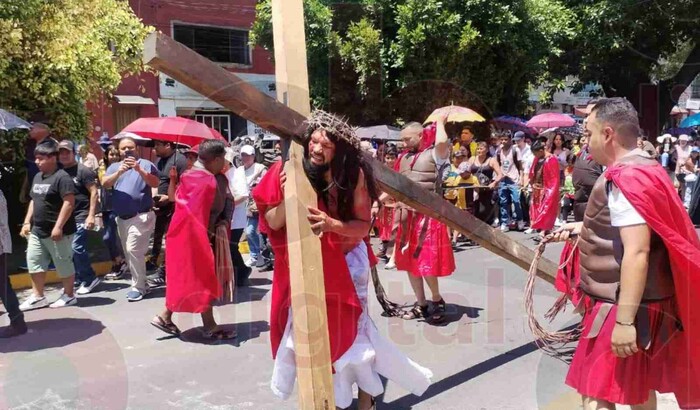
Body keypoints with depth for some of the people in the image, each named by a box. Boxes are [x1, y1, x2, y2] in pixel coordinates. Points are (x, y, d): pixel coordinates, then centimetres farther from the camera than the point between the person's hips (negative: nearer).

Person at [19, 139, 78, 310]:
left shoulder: (62, 177, -16)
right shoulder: (38, 177, 13)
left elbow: (69, 202, -22)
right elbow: (34, 201, 21)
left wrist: (58, 226, -24)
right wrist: (27, 222, 15)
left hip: (57, 232, -9)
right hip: (37, 231, 9)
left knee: (63, 264, 3)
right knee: (34, 262, 12)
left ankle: (69, 296, 17)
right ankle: (38, 297, 23)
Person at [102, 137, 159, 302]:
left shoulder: (145, 164, -1)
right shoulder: (114, 166, 14)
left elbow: (155, 183, -14)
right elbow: (105, 184, -2)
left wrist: (139, 169, -26)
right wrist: (118, 173, -19)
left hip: (141, 216, -7)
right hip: (121, 218, 7)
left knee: (133, 250, -16)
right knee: (128, 252, 12)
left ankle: (138, 287, -6)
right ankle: (141, 283, 24)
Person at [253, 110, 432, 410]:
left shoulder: (354, 174, -15)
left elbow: (363, 227, -14)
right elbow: (273, 223, -11)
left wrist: (333, 224, -33)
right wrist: (287, 197, -30)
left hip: (346, 264, -1)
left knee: (350, 329, 3)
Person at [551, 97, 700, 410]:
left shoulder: (626, 179, -21)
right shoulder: (642, 169, 10)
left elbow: (637, 253, -28)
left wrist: (624, 320, -28)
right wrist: (584, 227, 14)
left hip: (623, 305, -10)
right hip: (643, 301, 10)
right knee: (637, 383, 23)